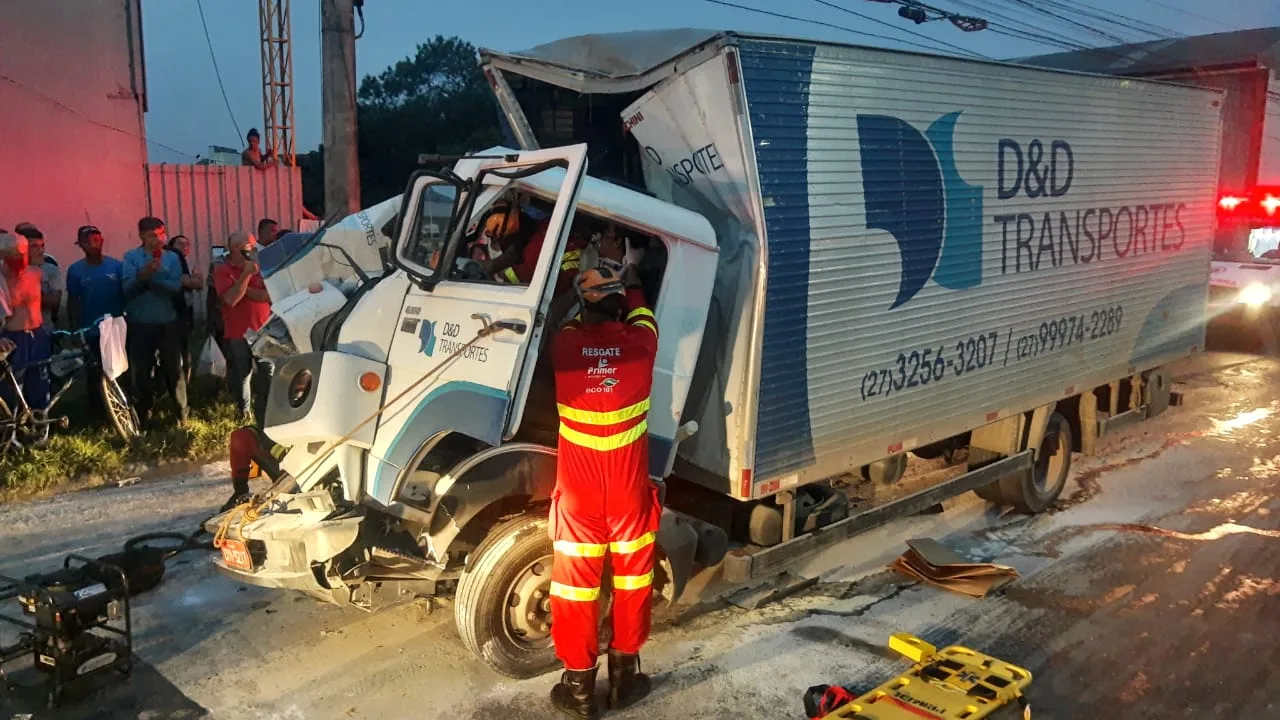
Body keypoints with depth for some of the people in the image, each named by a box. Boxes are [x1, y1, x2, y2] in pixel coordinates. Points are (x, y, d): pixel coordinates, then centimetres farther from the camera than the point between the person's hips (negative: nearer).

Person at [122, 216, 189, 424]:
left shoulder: (172, 257, 3)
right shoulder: (131, 257, -1)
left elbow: (176, 286, -10)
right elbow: (127, 287, -11)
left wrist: (151, 278, -20)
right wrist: (143, 274, -28)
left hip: (167, 322, 1)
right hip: (139, 323, -1)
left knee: (174, 368, 5)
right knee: (141, 371, 7)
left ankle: (182, 412, 16)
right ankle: (142, 415, 21)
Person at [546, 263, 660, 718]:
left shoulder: (564, 345, -10)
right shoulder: (639, 343, -10)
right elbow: (641, 315, 15)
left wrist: (585, 298, 35)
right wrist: (631, 285, 34)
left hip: (578, 492, 0)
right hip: (629, 489, 0)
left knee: (576, 582, 11)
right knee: (632, 577, 17)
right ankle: (625, 673, 28)